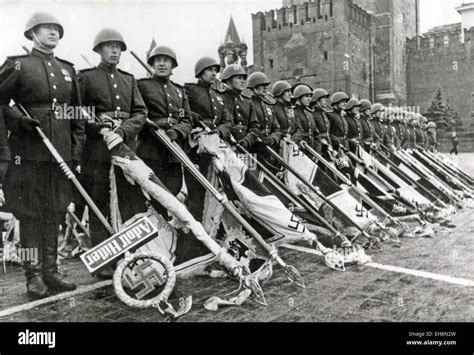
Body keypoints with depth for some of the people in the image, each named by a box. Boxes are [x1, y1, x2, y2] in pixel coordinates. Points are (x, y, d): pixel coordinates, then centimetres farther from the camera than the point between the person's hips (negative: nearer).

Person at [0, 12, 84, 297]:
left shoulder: (68, 69, 16)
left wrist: (77, 148, 10)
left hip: (61, 152, 4)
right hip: (29, 153, -4)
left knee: (55, 213, 8)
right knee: (30, 214, 1)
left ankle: (51, 271, 19)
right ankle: (34, 275, 11)